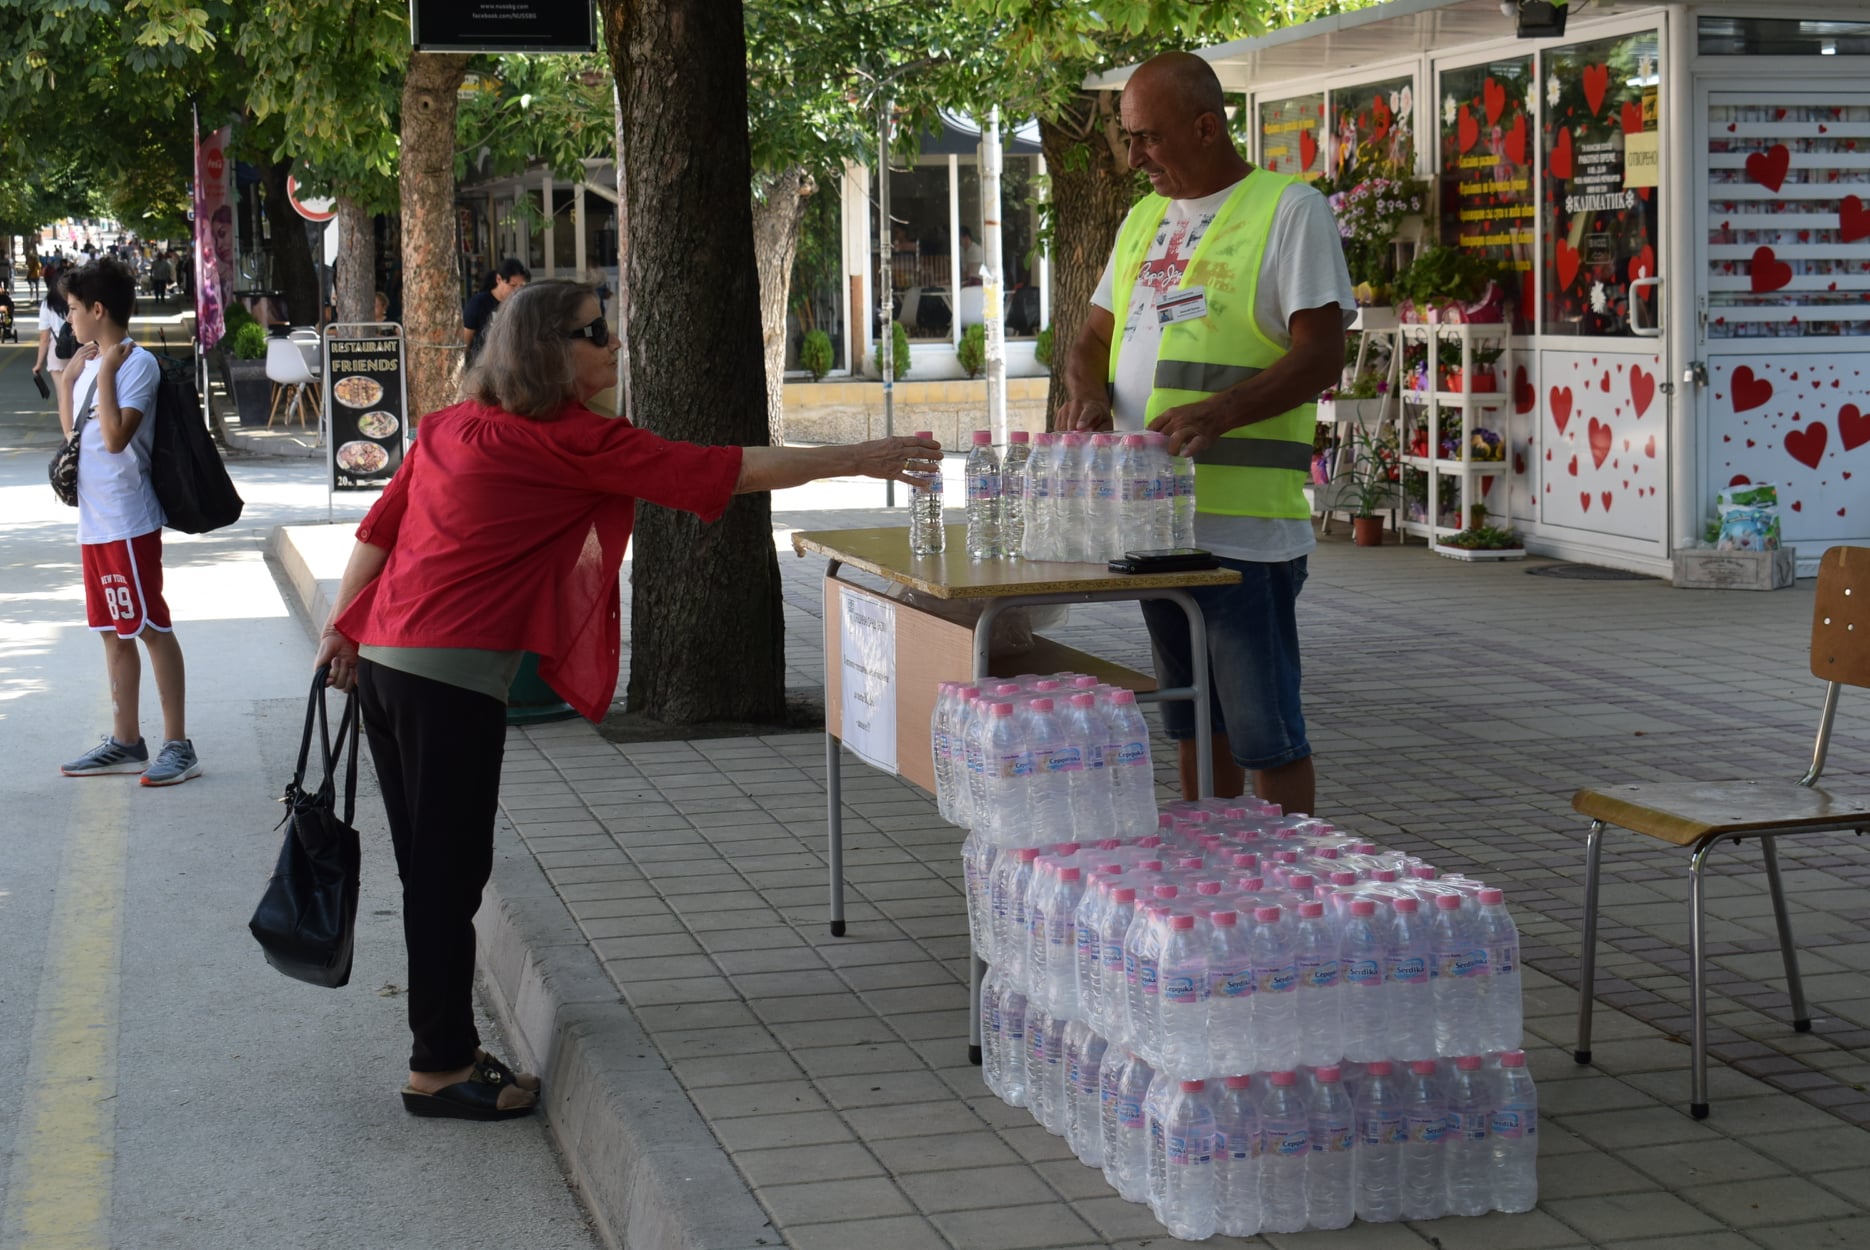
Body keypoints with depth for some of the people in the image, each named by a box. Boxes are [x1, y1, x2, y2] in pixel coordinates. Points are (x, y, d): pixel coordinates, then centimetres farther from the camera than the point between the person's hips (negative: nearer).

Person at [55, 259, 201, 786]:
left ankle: (177, 745, -1)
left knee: (152, 629, -5)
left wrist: (104, 372, -18)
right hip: (95, 523, 9)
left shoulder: (137, 363, -13)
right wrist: (67, 378, 13)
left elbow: (115, 436, -24)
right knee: (114, 633, 14)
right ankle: (125, 742, 22)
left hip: (127, 523, -9)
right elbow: (73, 432, 22)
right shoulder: (93, 363, 13)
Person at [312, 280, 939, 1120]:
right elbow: (725, 472, -8)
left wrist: (342, 630, 23)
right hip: (452, 673, -9)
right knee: (449, 872, 0)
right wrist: (860, 460, -2)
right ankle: (440, 1069, 8)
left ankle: (445, 1046, 25)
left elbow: (379, 528, 15)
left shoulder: (455, 425, 13)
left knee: (431, 868, 15)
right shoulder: (572, 442, -9)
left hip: (385, 659, 9)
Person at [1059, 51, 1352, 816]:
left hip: (1246, 526, -7)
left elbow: (1321, 355, -13)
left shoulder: (1288, 209, -5)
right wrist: (1088, 391, -1)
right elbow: (1093, 338, 22)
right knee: (1193, 725, 16)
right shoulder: (1143, 220, 18)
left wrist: (1218, 412, -27)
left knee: (1265, 735, -5)